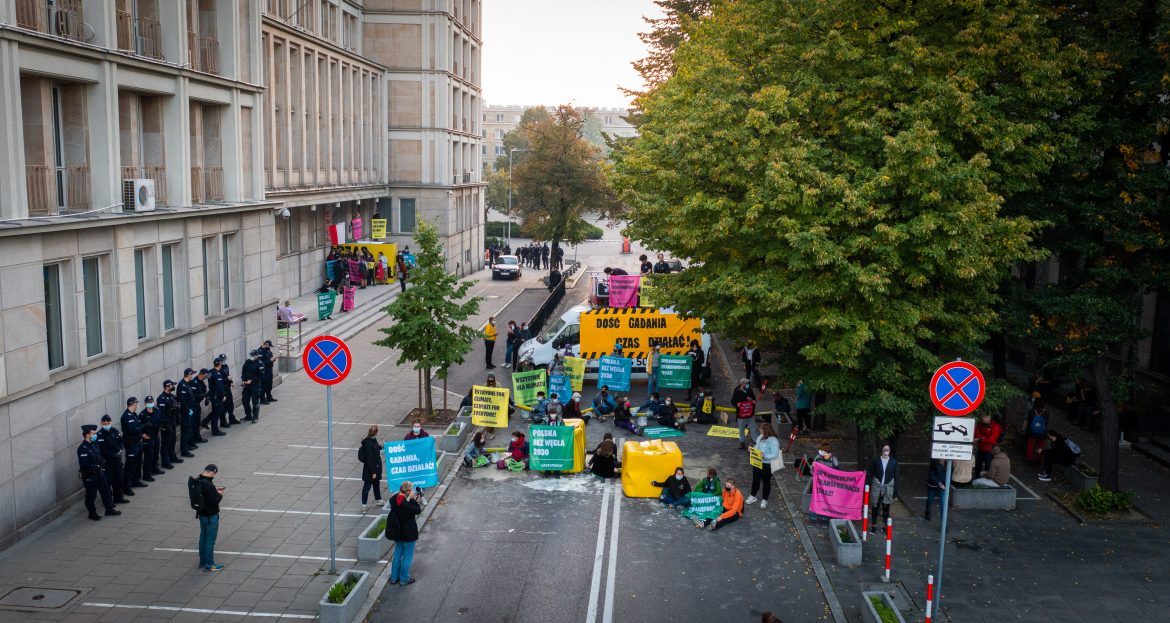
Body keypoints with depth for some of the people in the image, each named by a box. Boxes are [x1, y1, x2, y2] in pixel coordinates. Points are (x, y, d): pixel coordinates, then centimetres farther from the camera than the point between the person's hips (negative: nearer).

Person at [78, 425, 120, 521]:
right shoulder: (82, 448, -21)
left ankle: (109, 509, 25)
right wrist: (97, 466, -21)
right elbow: (83, 464, -25)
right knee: (91, 495, 5)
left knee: (106, 490, 13)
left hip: (98, 472, 8)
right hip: (89, 475, -8)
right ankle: (92, 513, 20)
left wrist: (102, 462, -1)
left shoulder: (94, 444, 6)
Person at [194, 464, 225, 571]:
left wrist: (215, 490, 4)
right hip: (211, 516, -9)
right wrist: (220, 494, -7)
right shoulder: (209, 485, -29)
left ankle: (202, 562, 33)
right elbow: (215, 501, -25)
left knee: (203, 538, 20)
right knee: (210, 540, 5)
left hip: (202, 514, 9)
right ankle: (209, 564, 15)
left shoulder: (198, 481, -2)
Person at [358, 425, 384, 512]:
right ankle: (364, 505, 11)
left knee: (376, 484, 24)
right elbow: (369, 459, -25)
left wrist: (380, 447, 21)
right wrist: (373, 472, -22)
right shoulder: (368, 443, -28)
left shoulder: (373, 440, 0)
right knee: (367, 486, 2)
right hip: (369, 470, -9)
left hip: (376, 467, 9)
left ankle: (378, 500, 41)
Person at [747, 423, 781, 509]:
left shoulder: (773, 441, -23)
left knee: (766, 482, 11)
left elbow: (775, 455, -25)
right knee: (755, 480, 21)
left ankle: (764, 500, 27)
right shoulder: (760, 437, 1)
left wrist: (764, 455, -33)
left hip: (767, 465, -7)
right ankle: (753, 496, 39)